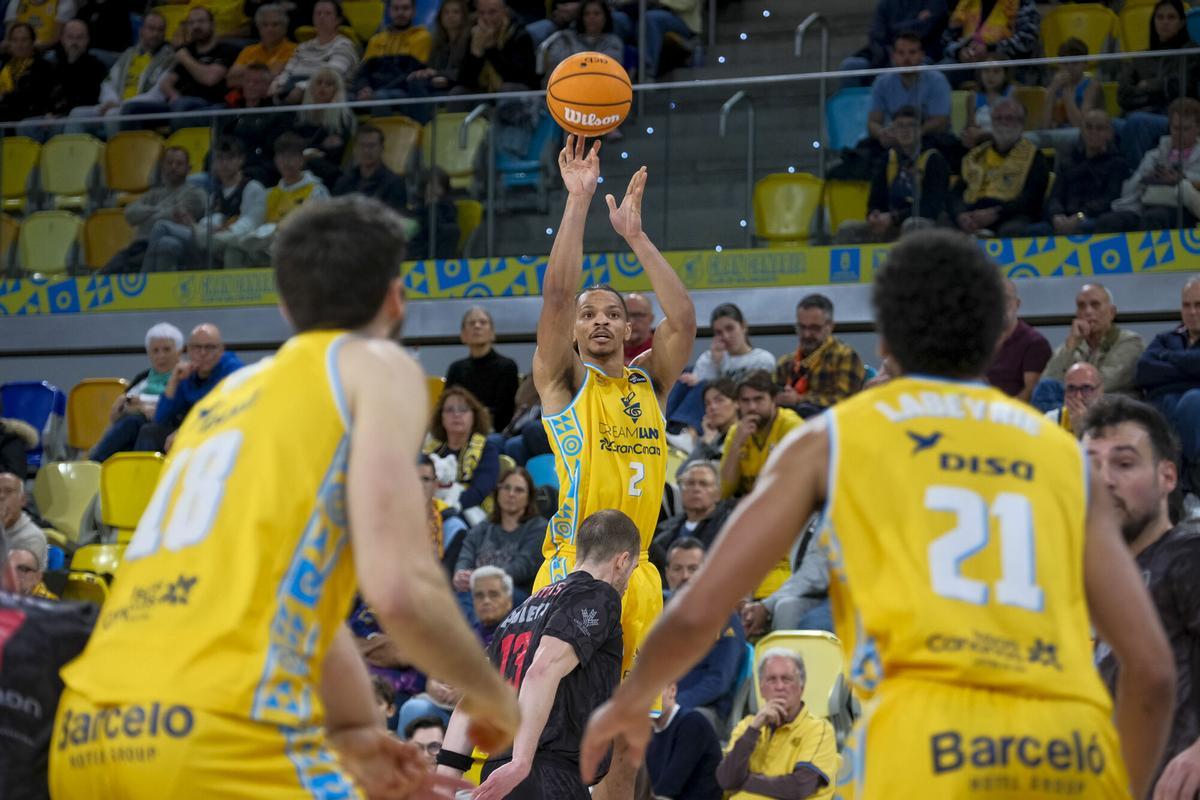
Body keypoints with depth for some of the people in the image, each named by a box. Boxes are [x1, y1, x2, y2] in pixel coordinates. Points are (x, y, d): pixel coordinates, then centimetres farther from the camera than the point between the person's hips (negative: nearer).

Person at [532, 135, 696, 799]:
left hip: (636, 574, 5)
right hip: (573, 569, -5)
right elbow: (556, 295, -11)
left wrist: (634, 234, -5)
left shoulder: (649, 381, 15)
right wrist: (578, 201, -15)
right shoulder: (563, 381, 3)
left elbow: (682, 318, 0)